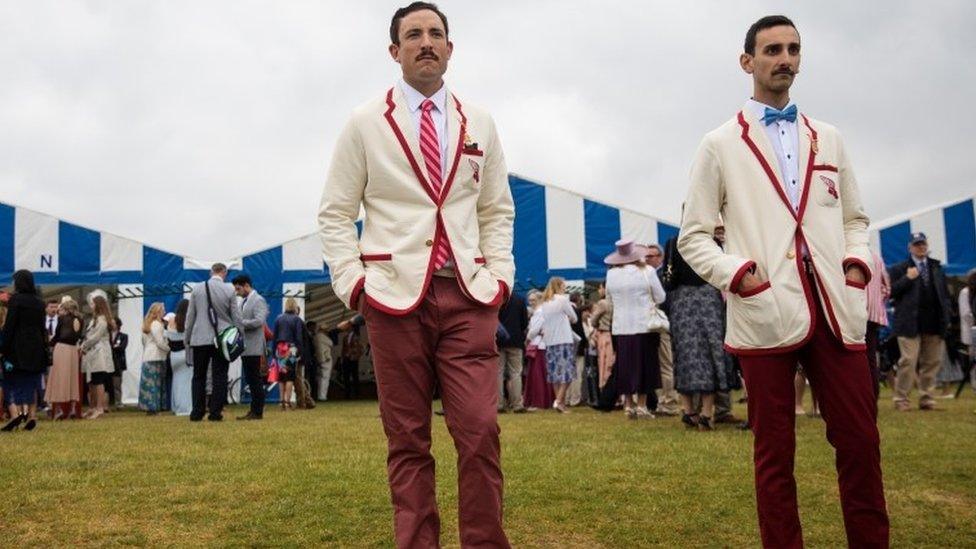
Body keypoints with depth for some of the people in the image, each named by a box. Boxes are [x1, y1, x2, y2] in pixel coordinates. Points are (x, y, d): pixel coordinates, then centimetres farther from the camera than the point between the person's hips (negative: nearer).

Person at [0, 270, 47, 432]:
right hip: (36, 348, 5)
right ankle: (32, 415, 8)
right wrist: (43, 346, 15)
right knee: (31, 382, 11)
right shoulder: (39, 303, 9)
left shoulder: (15, 299, -9)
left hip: (17, 348, -5)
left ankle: (15, 412, -14)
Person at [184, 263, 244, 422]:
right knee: (219, 377, 3)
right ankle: (215, 412, 1)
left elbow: (190, 316, 6)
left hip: (200, 339, 2)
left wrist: (187, 338, 14)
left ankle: (197, 412, 9)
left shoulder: (197, 289, 1)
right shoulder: (229, 290, -5)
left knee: (199, 377, 9)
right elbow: (237, 317, -2)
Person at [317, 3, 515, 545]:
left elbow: (498, 211, 16)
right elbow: (336, 212, 6)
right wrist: (353, 282, -5)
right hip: (395, 295, -1)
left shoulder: (480, 124, 13)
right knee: (408, 438, 4)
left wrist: (500, 276, 3)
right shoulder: (366, 124, 6)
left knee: (480, 429, -7)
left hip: (469, 296, 1)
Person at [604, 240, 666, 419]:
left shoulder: (611, 274, -1)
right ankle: (642, 405, 7)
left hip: (621, 327, 3)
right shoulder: (646, 271, -9)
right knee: (644, 365, 6)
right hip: (644, 325, -2)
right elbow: (660, 298, -3)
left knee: (626, 366, 8)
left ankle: (629, 405, 11)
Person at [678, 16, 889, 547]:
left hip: (835, 309, 3)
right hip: (764, 311, -3)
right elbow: (693, 236, 5)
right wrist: (736, 275, -12)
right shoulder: (720, 145, 6)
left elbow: (854, 218, 22)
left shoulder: (828, 139, 18)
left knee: (860, 441, 4)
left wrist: (856, 264, 2)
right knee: (775, 450, 4)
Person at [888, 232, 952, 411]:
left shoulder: (937, 268, 19)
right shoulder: (898, 269, 5)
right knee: (909, 361, -8)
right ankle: (901, 399, 0)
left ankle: (927, 399, 15)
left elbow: (945, 294, 19)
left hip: (934, 323, 4)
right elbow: (890, 292, -3)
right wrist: (907, 279, -13)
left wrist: (946, 317, 8)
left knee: (932, 363, 6)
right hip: (910, 323, -4)